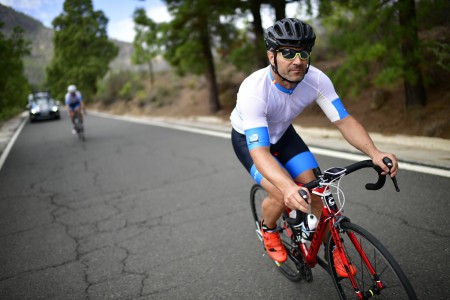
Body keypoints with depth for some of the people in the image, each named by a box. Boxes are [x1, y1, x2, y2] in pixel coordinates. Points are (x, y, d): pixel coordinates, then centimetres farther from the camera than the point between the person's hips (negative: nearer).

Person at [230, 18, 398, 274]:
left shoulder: (317, 79, -26)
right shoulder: (254, 90, -39)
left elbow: (344, 120, -22)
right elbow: (260, 152, -45)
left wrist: (374, 152, -40)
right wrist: (288, 187, -62)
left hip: (282, 133, 4)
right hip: (249, 138, -4)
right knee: (282, 196, -24)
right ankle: (268, 229, 12)